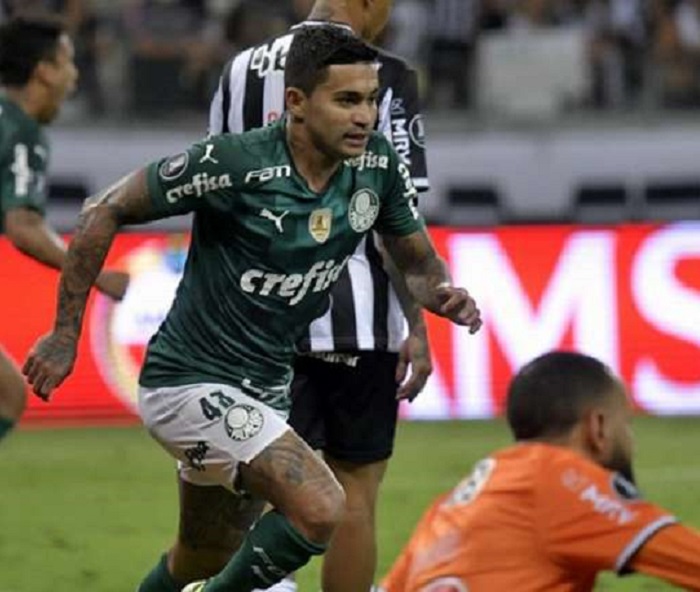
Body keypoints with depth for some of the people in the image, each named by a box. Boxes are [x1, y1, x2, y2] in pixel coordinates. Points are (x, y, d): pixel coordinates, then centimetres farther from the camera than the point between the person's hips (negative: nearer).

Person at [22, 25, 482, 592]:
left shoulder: (379, 165, -6)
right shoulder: (235, 162, -24)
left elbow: (418, 262, 9)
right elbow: (105, 212, -14)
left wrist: (445, 293, -15)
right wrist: (65, 333, -11)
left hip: (266, 386, 7)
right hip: (191, 382, -7)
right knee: (321, 508, -24)